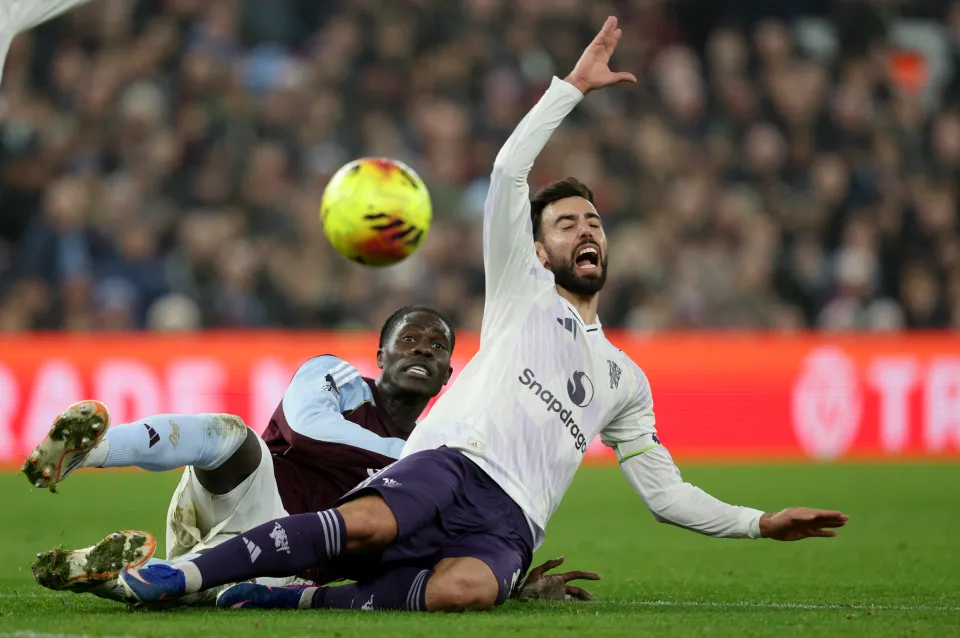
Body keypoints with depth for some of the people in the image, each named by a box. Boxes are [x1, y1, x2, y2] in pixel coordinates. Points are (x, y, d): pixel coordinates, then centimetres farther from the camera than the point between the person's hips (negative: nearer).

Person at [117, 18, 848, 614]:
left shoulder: (624, 378, 33)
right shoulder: (524, 292, 24)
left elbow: (666, 492, 33)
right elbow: (510, 172, 10)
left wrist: (761, 523, 22)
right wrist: (572, 86, 12)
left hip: (508, 522, 2)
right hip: (452, 459, -2)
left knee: (465, 589, -39)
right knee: (366, 525, -39)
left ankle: (305, 597, -31)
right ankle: (189, 573, -35)